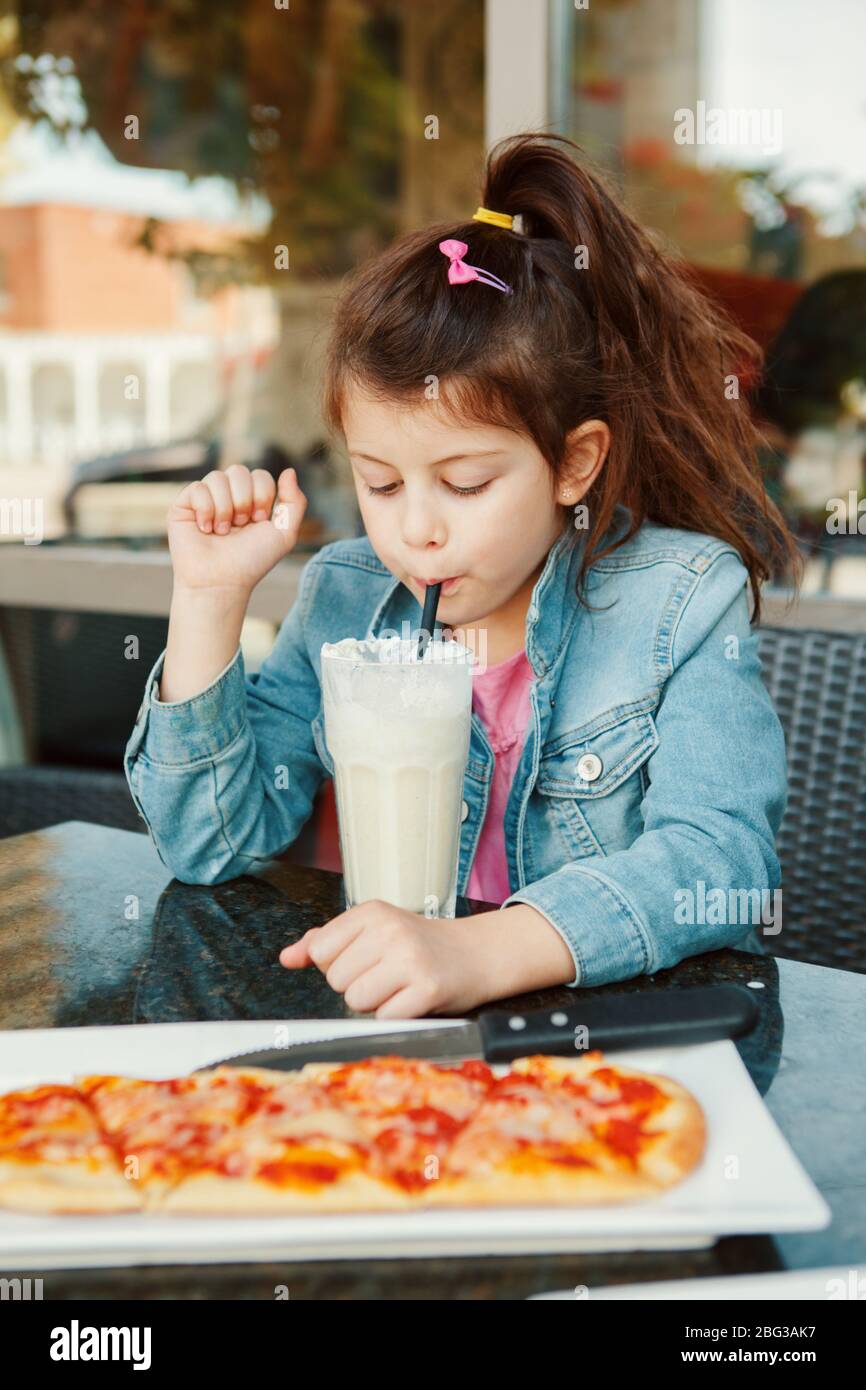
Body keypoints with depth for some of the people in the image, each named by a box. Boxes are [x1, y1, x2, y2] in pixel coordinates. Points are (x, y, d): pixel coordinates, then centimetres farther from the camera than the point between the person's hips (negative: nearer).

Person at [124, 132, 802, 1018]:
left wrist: (478, 953, -36)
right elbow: (210, 846, 2)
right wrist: (209, 601, -9)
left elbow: (719, 860, -20)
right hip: (388, 1037, 2)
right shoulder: (341, 599, 3)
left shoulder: (683, 601, -8)